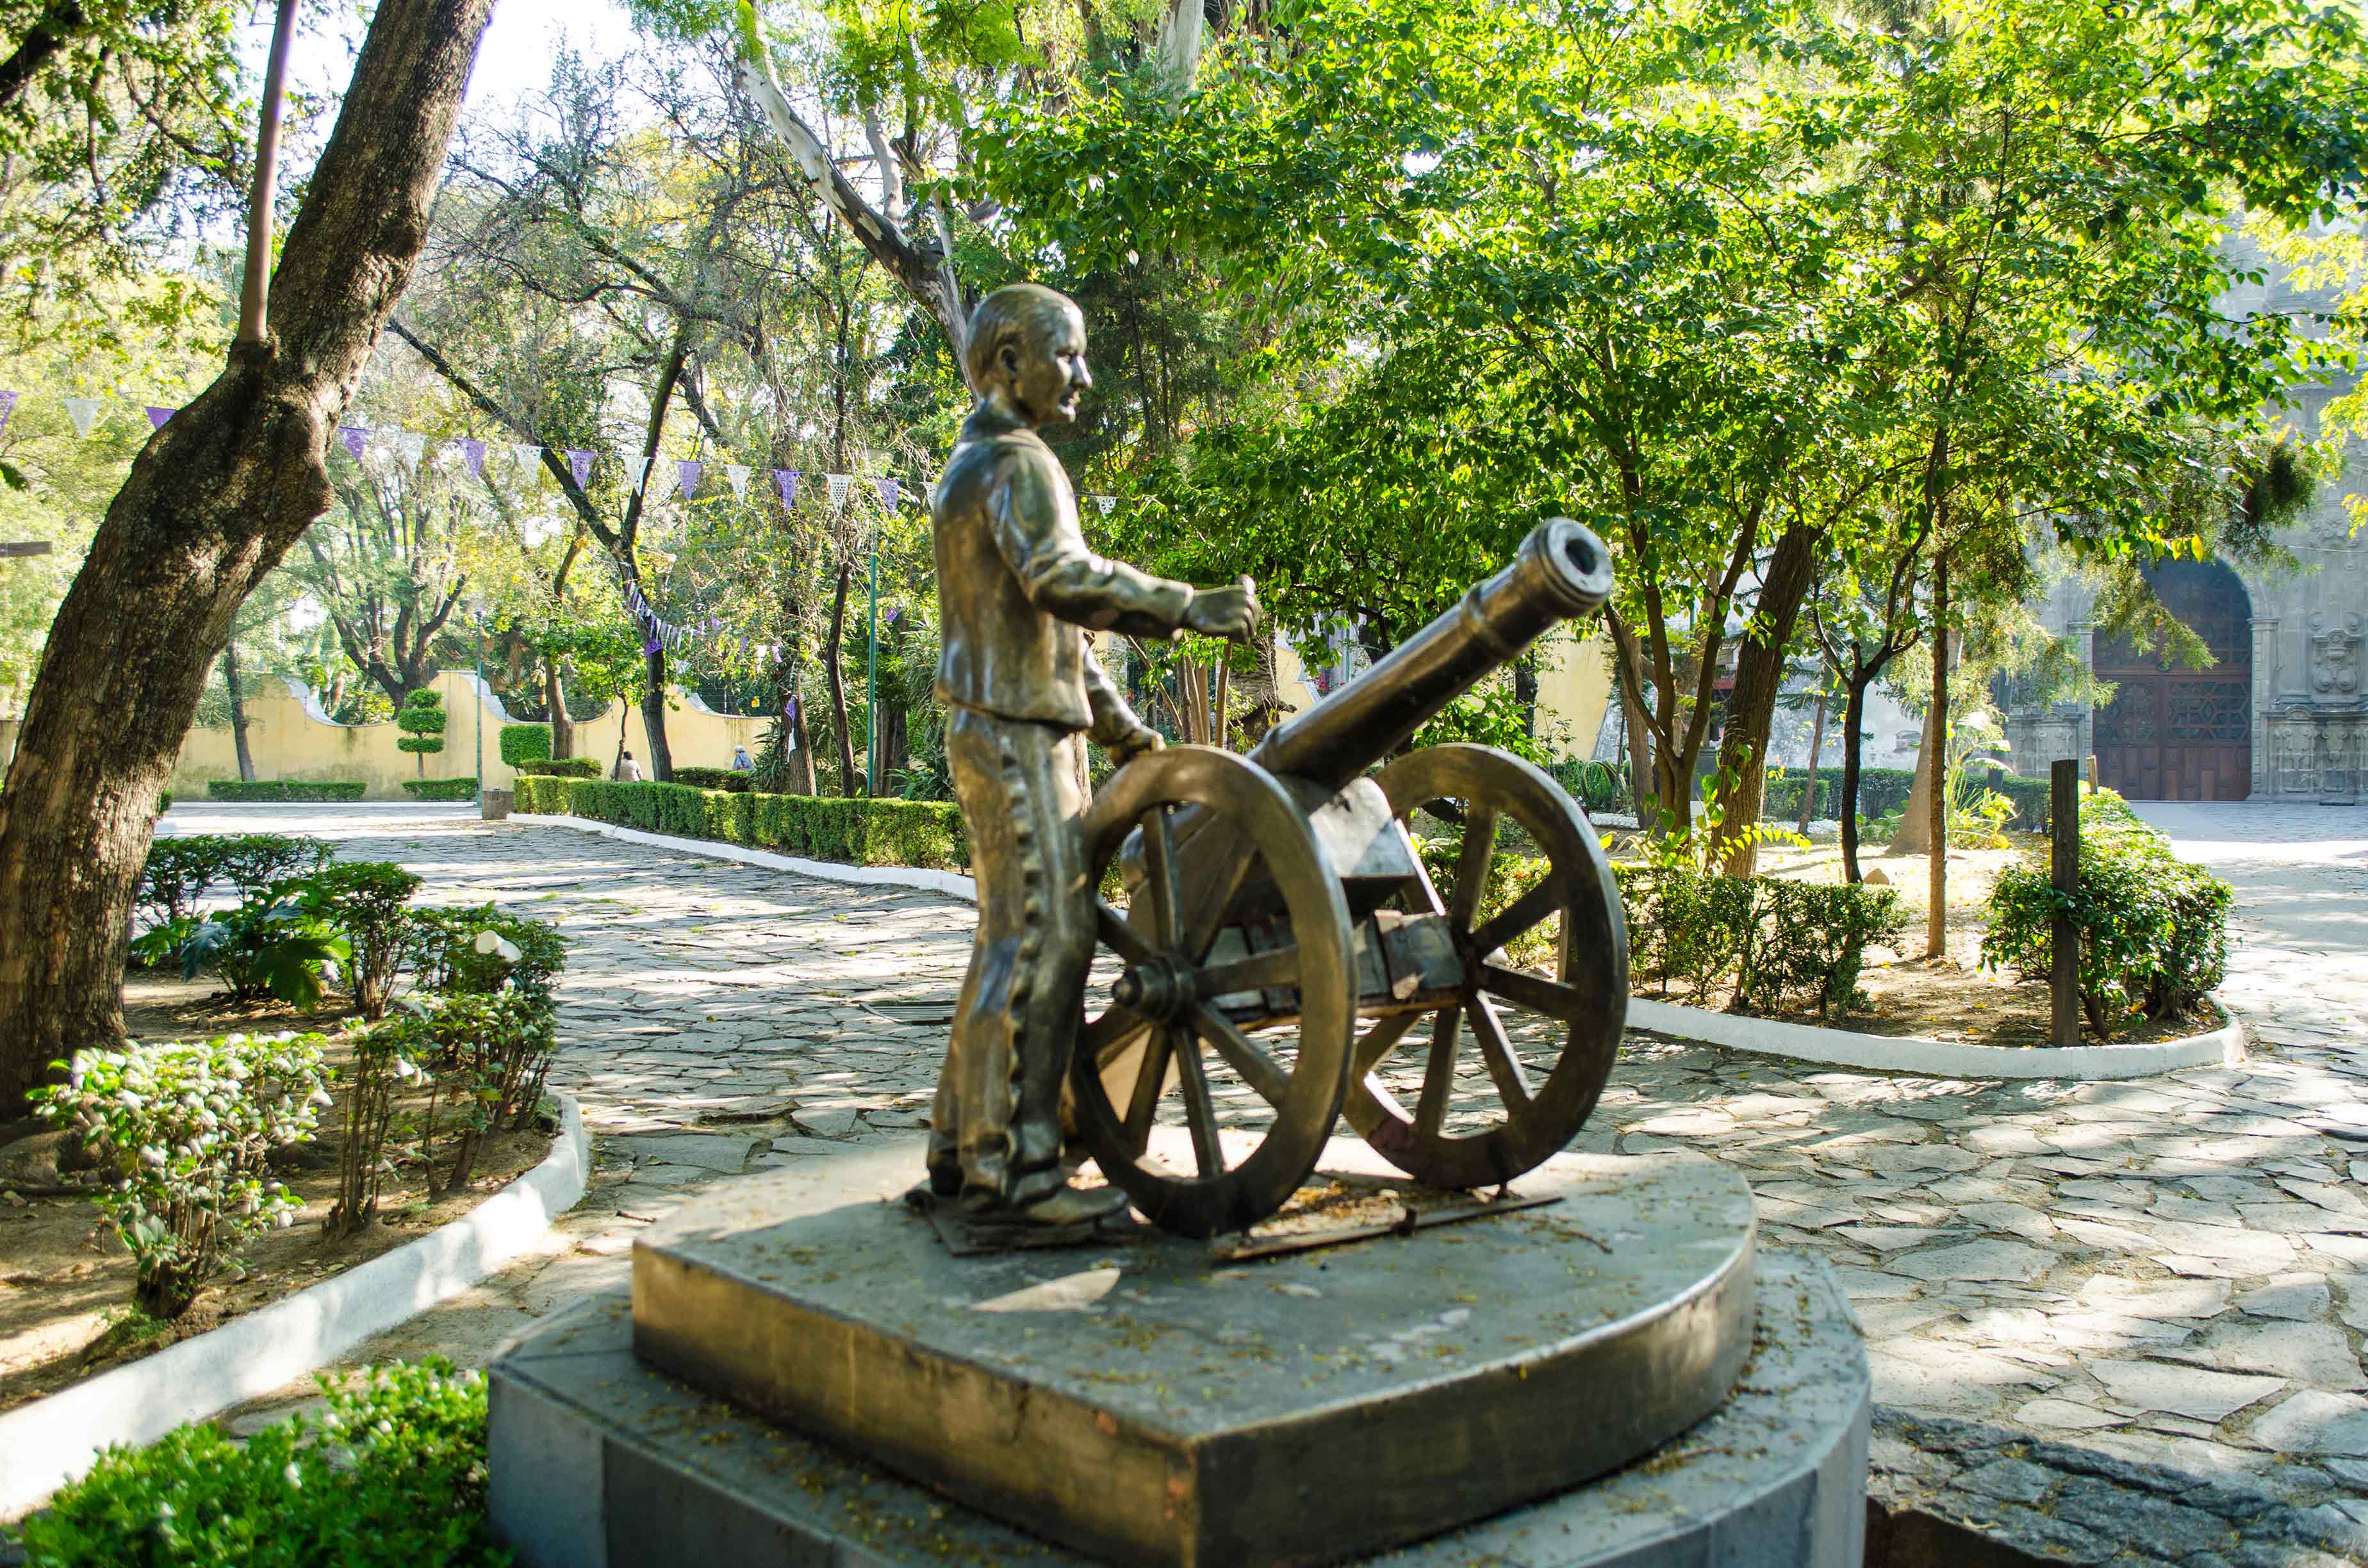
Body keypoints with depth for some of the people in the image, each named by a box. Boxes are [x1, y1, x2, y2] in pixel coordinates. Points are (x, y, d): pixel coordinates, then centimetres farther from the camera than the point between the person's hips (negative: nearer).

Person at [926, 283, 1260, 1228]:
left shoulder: (969, 469, 23)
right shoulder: (1017, 463, -9)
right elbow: (1061, 579, -29)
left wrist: (1118, 725, 22)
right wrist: (1189, 607, -27)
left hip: (1008, 734, 11)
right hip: (1016, 736, -11)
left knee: (1016, 943, 13)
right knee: (1042, 942, -11)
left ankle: (964, 1147, 19)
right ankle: (1011, 1172, -8)